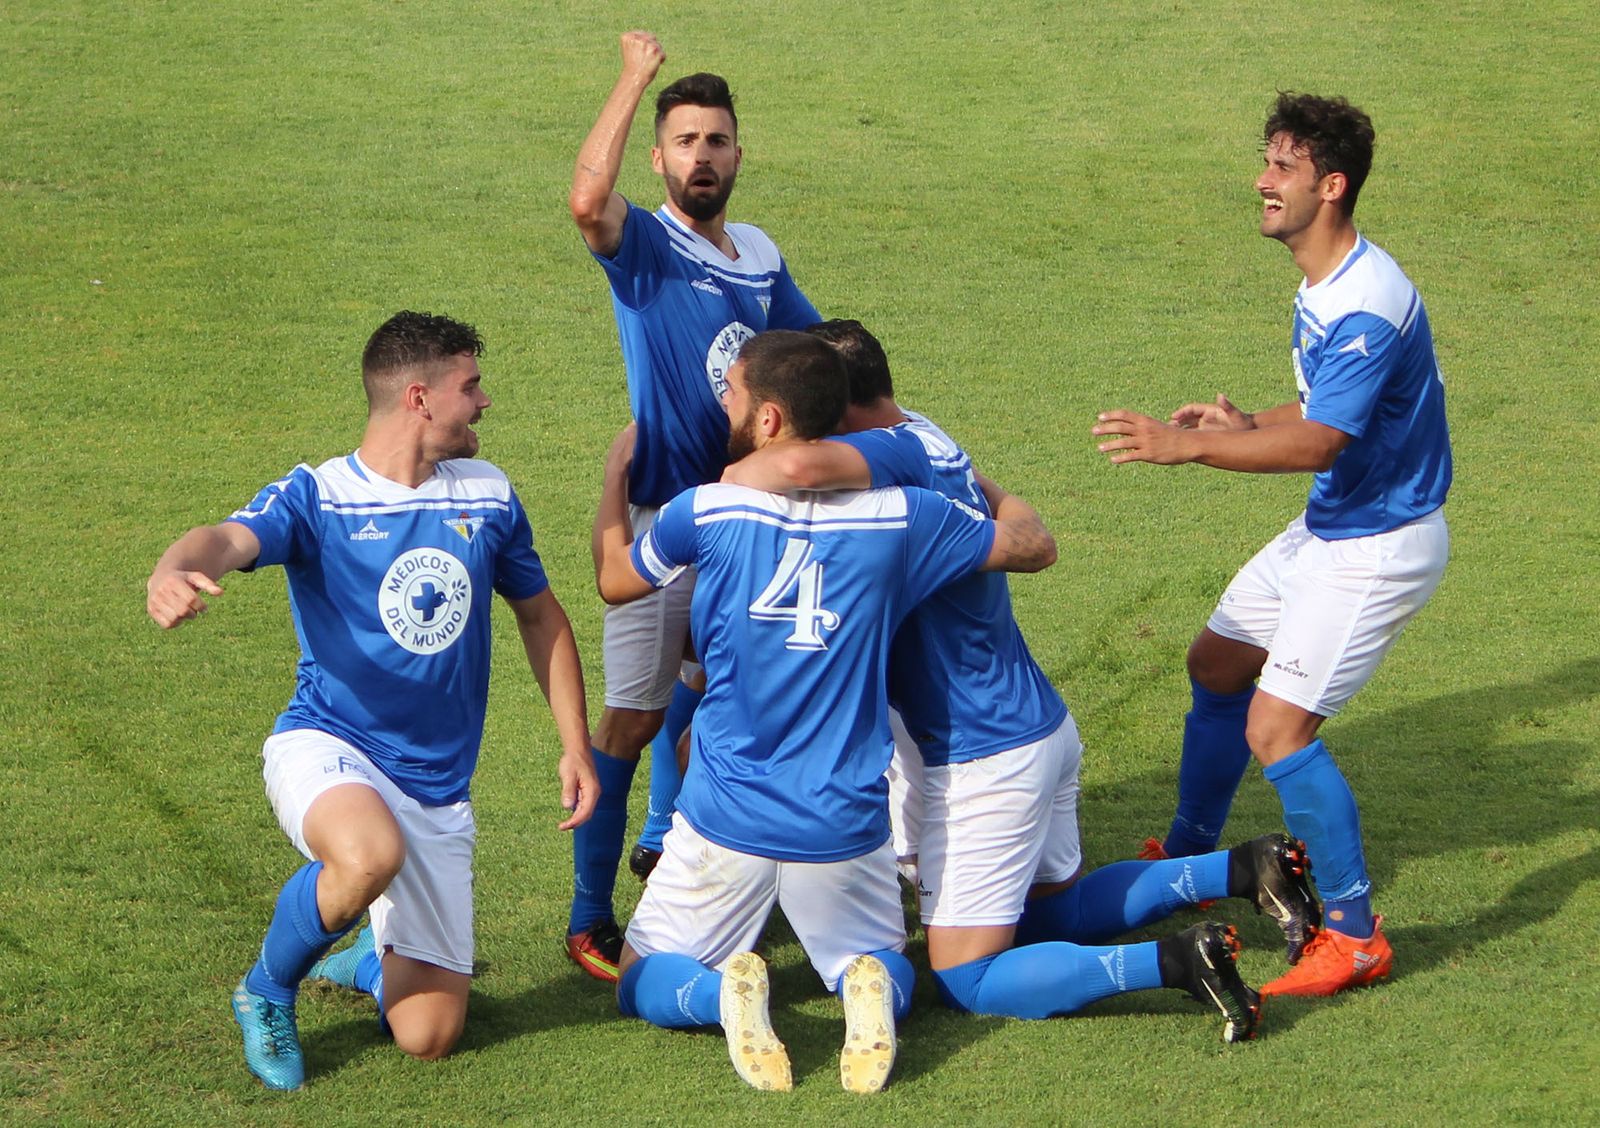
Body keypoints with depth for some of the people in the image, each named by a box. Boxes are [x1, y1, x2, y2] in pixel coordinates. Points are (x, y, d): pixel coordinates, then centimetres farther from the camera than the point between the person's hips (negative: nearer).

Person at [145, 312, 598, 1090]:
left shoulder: (487, 496, 6)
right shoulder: (317, 497, -8)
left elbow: (540, 615, 20)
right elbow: (228, 540, -29)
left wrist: (576, 746, 15)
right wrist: (171, 574, -53)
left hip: (437, 791, 4)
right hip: (327, 751, -4)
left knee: (428, 1037, -4)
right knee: (372, 856, -41)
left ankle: (372, 960, 35)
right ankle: (268, 992, -8)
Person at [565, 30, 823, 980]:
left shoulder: (761, 257, 10)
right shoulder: (644, 244, -11)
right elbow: (588, 199, -34)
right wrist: (636, 76, -26)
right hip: (662, 511, -7)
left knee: (699, 682, 23)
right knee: (634, 714, -9)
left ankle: (664, 840, 45)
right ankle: (591, 922, -6)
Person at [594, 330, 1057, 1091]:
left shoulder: (707, 512, -11)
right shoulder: (896, 516, -9)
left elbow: (614, 580, 11)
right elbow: (1034, 545, 6)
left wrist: (616, 472, 28)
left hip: (724, 821, -1)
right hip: (844, 825, 1)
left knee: (644, 984, 17)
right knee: (885, 972, 25)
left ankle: (725, 993, -17)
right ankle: (867, 993, -12)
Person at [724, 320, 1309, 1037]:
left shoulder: (896, 452, -23)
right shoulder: (926, 438, 6)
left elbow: (800, 466, -43)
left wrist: (737, 475, -22)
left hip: (986, 756, -10)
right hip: (1040, 724, 10)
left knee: (967, 983, -3)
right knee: (1054, 915, 29)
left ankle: (1177, 963, -12)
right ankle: (1247, 869, 18)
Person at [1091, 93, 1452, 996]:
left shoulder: (1368, 307, -28)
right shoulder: (1322, 287, 5)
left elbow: (1318, 444, -32)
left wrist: (1184, 447, -33)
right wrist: (1247, 424, 1)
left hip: (1379, 547, -10)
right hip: (1328, 529, 11)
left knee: (1276, 729, -14)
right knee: (1217, 663, 20)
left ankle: (1357, 937, -2)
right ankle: (1190, 853, 40)